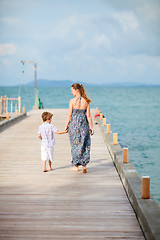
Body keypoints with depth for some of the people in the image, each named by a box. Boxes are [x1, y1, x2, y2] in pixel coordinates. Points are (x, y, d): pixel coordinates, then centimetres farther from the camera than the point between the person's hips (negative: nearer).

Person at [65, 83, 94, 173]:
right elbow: (88, 115, -1)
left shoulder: (72, 101, -9)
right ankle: (84, 165, 8)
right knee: (85, 144, 10)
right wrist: (91, 127, 4)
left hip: (74, 123, -2)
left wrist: (66, 125, 4)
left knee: (75, 144, 9)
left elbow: (69, 115, -6)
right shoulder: (86, 101, -1)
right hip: (84, 124, 2)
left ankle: (76, 165, 14)